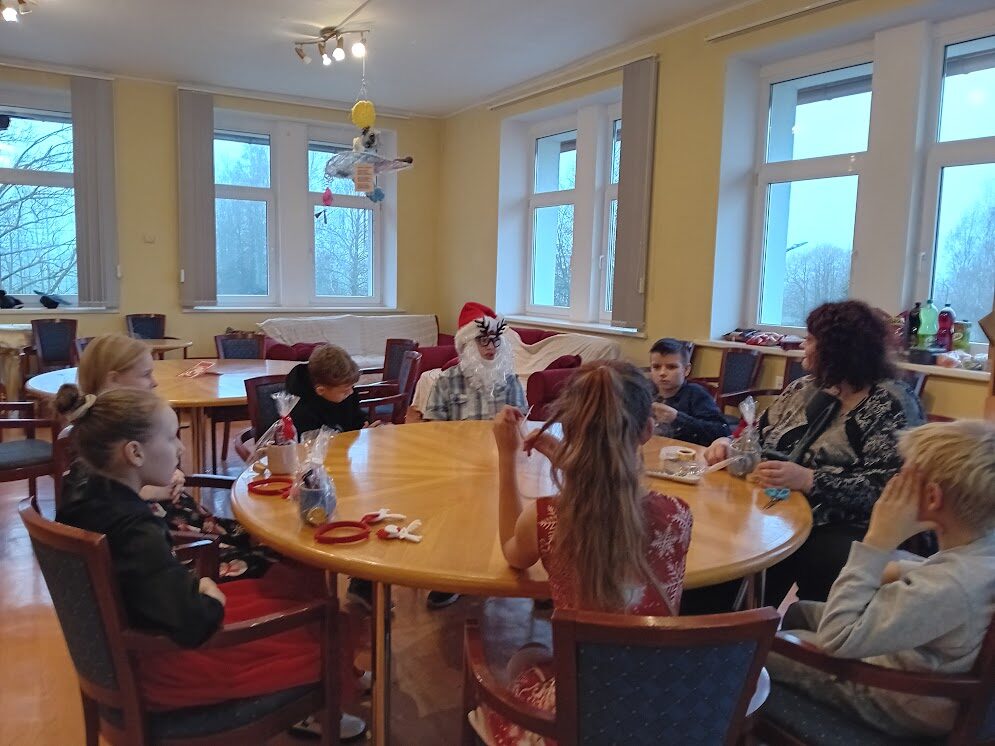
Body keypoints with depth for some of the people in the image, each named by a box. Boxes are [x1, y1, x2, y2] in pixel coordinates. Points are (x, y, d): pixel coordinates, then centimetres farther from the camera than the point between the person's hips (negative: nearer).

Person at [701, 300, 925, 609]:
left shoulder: (892, 403, -7)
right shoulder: (805, 388, 13)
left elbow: (887, 488, -18)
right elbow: (758, 439, 19)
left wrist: (806, 479, -27)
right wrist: (728, 444, -3)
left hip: (842, 530, -6)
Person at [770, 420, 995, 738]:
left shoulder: (948, 587, -41)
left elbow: (835, 638, -34)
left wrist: (878, 542, -34)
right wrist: (902, 571, -7)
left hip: (901, 704, -7)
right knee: (795, 610, 21)